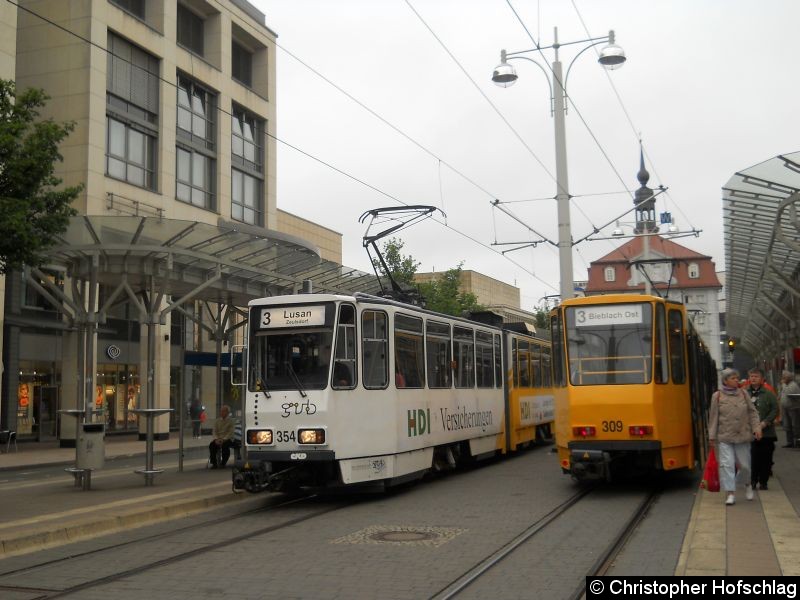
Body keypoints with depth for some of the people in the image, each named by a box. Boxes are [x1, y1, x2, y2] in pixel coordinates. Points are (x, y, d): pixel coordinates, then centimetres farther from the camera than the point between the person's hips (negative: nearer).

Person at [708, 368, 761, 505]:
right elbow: (713, 417, 0)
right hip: (724, 437, -2)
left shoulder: (743, 393, 5)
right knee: (727, 464, -9)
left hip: (742, 436, 2)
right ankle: (730, 493, -2)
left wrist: (756, 428, -4)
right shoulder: (717, 396, -3)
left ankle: (748, 484, 39)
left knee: (744, 464, 9)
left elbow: (752, 412, 9)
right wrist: (712, 437, -2)